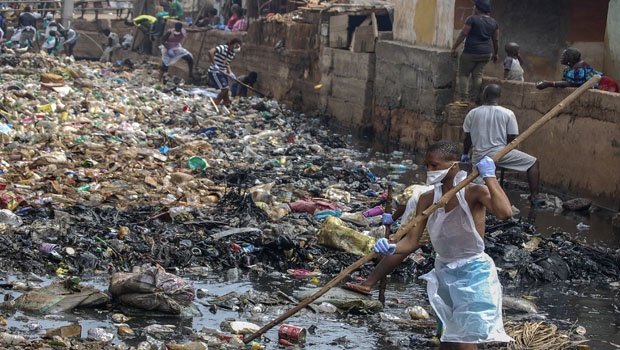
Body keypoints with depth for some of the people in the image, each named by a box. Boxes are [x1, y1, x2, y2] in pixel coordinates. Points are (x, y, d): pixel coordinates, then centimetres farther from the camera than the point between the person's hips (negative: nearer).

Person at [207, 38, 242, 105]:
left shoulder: (233, 53, 5)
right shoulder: (223, 48, -22)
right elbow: (210, 52, -34)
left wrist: (230, 73, -2)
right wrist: (214, 64, -32)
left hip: (222, 73, 9)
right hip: (214, 72, -9)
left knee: (226, 90, 11)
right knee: (224, 88, -11)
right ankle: (215, 104, 1)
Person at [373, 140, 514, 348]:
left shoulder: (474, 193, -16)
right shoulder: (428, 200, -1)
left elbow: (505, 212, -36)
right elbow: (412, 241, -6)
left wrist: (489, 177, -32)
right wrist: (392, 249, -26)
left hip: (473, 276, -6)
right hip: (444, 274, 6)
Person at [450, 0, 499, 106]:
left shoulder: (472, 19, -11)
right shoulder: (493, 22, 7)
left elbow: (463, 34, -13)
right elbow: (496, 40, 11)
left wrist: (454, 48, -9)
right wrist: (495, 54, 23)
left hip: (471, 52, -6)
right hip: (486, 53, 6)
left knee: (463, 74, 4)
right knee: (477, 75, 8)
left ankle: (464, 99, -5)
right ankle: (473, 100, 4)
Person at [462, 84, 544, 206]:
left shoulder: (472, 114, 2)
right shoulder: (507, 114, -5)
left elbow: (467, 138, 8)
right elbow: (512, 139, -2)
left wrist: (465, 154, 24)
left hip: (478, 157, 3)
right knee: (533, 163, 8)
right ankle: (535, 196, 3)